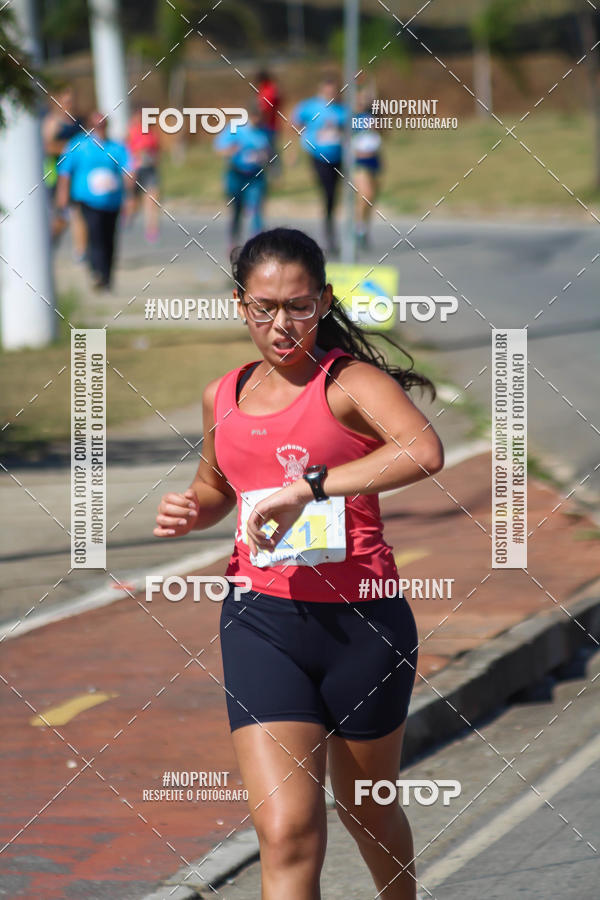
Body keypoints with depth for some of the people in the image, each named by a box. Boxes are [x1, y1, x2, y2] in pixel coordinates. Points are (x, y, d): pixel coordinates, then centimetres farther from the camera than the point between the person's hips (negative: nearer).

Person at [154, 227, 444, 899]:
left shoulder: (351, 382, -9)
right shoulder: (224, 397, 8)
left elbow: (425, 451, -31)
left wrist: (309, 487, -36)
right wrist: (192, 511, 5)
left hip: (361, 618, -3)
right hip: (260, 619, 3)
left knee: (367, 812, 18)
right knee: (289, 837, -12)